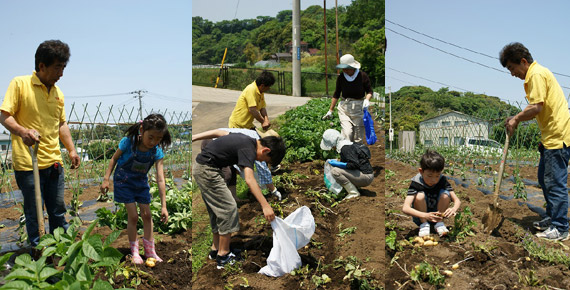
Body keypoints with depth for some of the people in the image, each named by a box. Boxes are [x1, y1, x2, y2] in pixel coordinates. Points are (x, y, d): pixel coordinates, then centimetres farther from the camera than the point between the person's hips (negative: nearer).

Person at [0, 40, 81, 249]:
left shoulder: (57, 92, 13)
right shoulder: (20, 84, -5)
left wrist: (71, 149, 11)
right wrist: (22, 131, -28)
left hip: (54, 162, 6)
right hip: (28, 163, -5)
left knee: (58, 211, 12)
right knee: (33, 213, 5)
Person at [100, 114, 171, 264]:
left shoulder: (157, 152, -22)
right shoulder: (128, 142, -27)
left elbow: (160, 179, -24)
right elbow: (114, 158, -8)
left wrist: (164, 206, -25)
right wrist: (106, 179, -10)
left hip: (141, 182, 3)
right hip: (124, 181, -3)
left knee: (147, 215, 5)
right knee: (133, 216, -6)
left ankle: (150, 250, 20)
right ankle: (134, 252, 11)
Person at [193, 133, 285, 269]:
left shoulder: (248, 140, 10)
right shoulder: (248, 148, -20)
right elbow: (249, 179, -35)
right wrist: (265, 205, -43)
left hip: (201, 168, 10)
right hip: (207, 170, -10)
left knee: (217, 210, 16)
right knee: (228, 208, -8)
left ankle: (215, 249, 24)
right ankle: (223, 256, -3)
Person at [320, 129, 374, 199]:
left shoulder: (346, 148, -18)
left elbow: (355, 165, -26)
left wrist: (338, 164, -20)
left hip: (366, 176, -11)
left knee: (335, 171, -20)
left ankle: (354, 193, -12)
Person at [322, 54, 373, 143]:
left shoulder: (362, 76, -7)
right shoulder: (341, 78, -2)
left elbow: (369, 91, 4)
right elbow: (336, 94, 10)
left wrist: (367, 100, -19)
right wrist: (330, 111, 13)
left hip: (359, 108, 0)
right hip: (344, 107, 1)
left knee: (358, 138, 2)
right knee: (347, 133, -16)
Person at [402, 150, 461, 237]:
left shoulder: (442, 180, -13)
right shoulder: (416, 182, -23)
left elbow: (457, 200, -15)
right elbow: (405, 208, -34)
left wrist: (453, 209, -41)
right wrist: (425, 215, -49)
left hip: (437, 214, 2)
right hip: (421, 216, -2)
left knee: (445, 194, -23)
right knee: (420, 195, -30)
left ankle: (439, 223, -7)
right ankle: (424, 225, -12)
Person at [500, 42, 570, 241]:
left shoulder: (537, 74, -13)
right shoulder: (536, 74, 18)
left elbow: (536, 107, -21)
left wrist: (516, 119, -7)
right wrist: (517, 119, 10)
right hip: (550, 136, 11)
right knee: (544, 179, 18)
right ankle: (552, 218, 30)